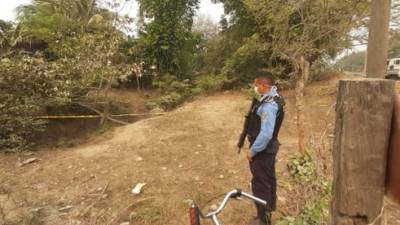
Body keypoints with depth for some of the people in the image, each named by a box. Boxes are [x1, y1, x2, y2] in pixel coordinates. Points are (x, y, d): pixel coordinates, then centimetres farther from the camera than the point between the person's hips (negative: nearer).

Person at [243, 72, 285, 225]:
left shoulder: (269, 105, -27)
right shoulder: (273, 97, 5)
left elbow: (266, 133, -31)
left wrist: (252, 150, -23)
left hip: (262, 149, -10)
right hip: (268, 147, 10)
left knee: (260, 183, 3)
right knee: (268, 178, 25)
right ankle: (270, 205, 46)